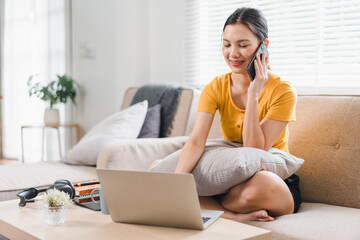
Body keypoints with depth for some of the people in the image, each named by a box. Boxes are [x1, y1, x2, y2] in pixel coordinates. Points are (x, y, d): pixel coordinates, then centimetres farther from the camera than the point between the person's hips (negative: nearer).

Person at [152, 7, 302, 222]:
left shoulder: (283, 92, -13)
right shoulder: (216, 88, -2)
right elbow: (196, 141, -17)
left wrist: (253, 95, -23)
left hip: (278, 184, -4)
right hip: (231, 178, 5)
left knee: (260, 182, -42)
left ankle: (206, 206, -13)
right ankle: (234, 214, -22)